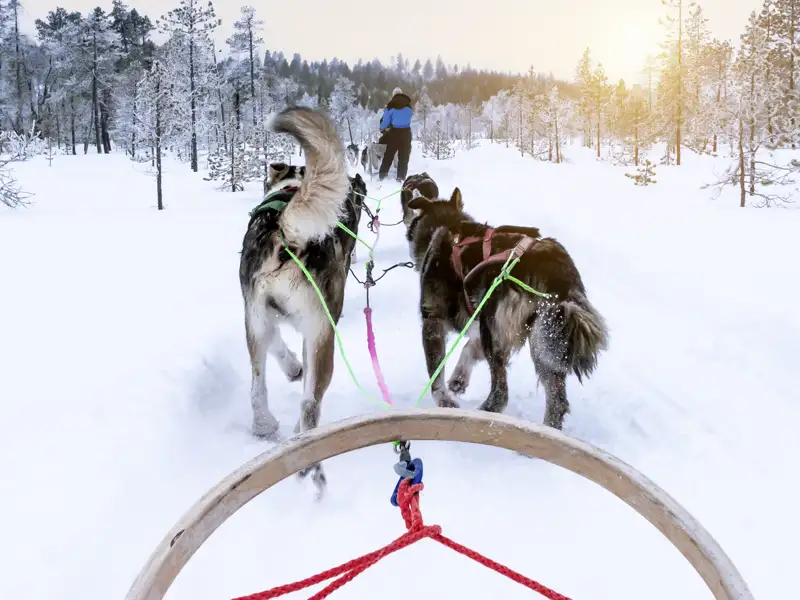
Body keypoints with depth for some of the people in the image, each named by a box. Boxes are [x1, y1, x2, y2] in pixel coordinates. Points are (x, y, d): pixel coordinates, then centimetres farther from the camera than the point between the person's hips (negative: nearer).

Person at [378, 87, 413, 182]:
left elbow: (386, 120, -2)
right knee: (404, 156, 4)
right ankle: (401, 177, -3)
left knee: (389, 154, 8)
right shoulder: (408, 105, 4)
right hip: (406, 132, 1)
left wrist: (382, 129, 16)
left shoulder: (391, 105, -3)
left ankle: (382, 175, 8)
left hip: (394, 132, -1)